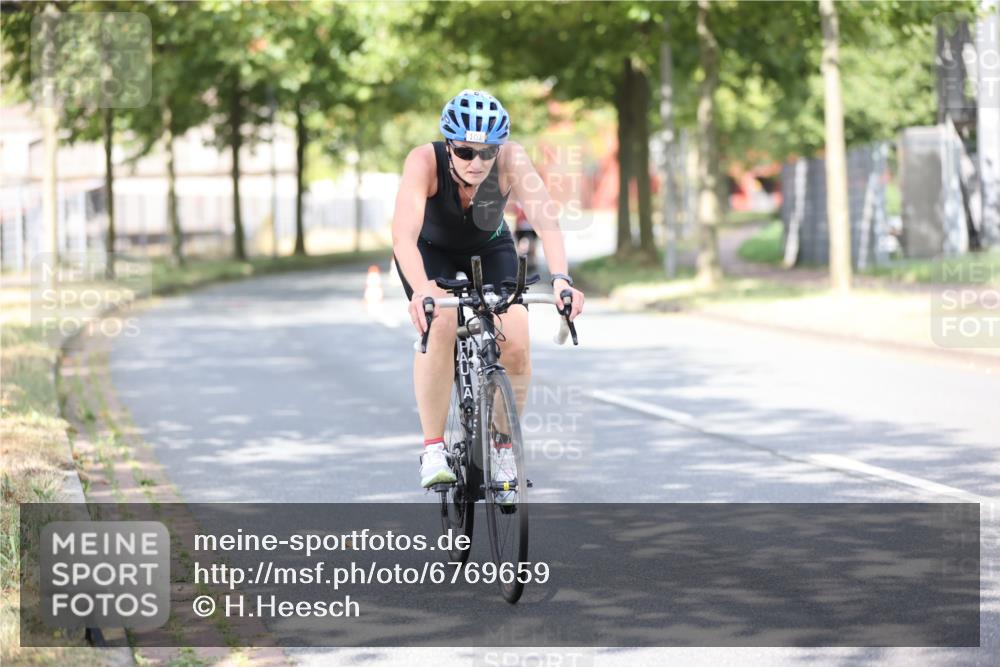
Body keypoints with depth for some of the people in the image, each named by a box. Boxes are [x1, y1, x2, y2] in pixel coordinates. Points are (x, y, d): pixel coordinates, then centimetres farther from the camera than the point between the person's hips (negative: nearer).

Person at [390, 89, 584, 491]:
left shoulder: (511, 159, -31)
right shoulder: (425, 162, -35)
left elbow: (546, 220, -41)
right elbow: (404, 235, -46)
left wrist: (560, 278, -58)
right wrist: (421, 290, -63)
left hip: (490, 251, 2)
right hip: (431, 251, -2)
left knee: (515, 344, -18)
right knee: (439, 323, -31)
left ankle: (503, 447, 6)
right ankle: (433, 450, -21)